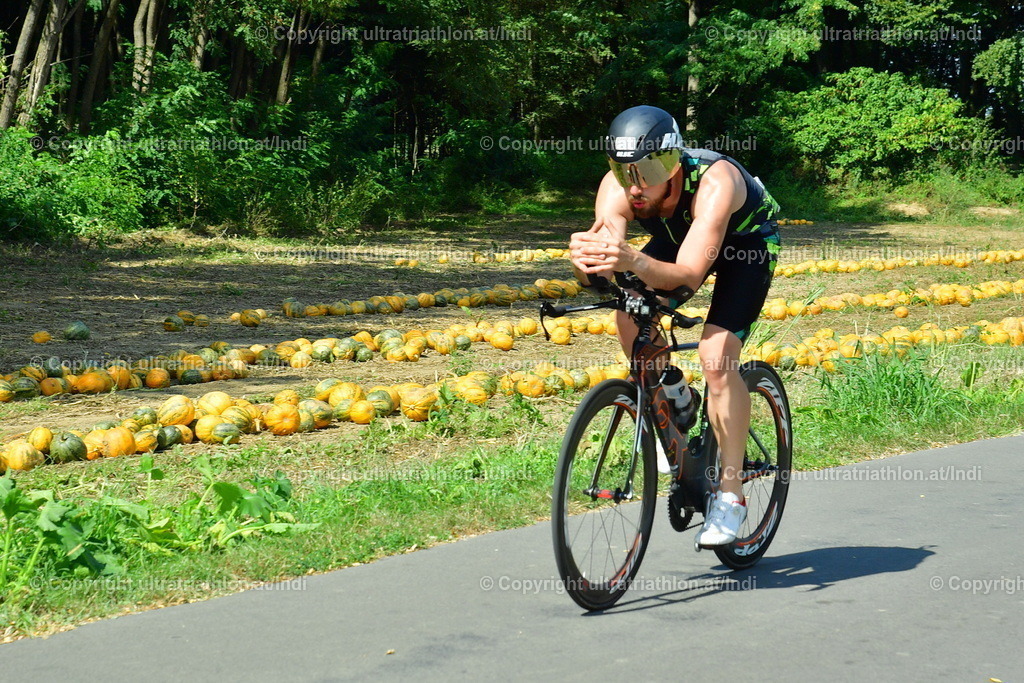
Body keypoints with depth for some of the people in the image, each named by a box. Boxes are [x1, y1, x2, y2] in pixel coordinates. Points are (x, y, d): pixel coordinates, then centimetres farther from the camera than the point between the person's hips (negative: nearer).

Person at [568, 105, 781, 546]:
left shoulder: (714, 184, -41)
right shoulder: (617, 188, -29)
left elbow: (689, 274, -50)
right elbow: (596, 274, -38)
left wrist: (632, 261, -69)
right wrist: (587, 259, -62)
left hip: (747, 240, -5)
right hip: (679, 235, 5)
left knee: (717, 356, -23)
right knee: (632, 317, -20)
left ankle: (731, 496, -12)